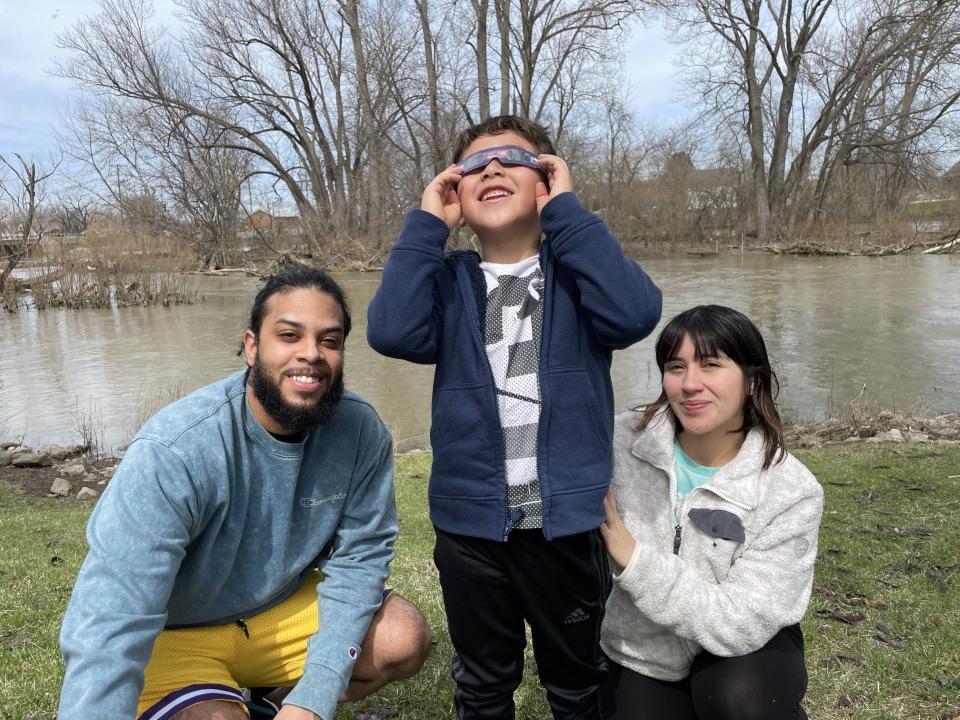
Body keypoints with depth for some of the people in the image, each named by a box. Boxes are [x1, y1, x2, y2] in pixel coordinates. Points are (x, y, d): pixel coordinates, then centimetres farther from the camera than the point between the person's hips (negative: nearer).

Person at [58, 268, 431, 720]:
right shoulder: (174, 451, -30)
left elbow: (359, 556, -12)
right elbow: (108, 634, -33)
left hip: (283, 608, 5)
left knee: (405, 640, -11)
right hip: (174, 636, -4)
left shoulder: (361, 432, -17)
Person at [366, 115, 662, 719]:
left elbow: (634, 315, -22)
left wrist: (565, 209, -15)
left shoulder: (578, 267, 0)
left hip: (568, 516, -1)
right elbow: (392, 333, -17)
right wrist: (427, 224, -10)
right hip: (470, 520, 2)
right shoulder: (450, 280, 3)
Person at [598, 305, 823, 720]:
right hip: (644, 656, 2)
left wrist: (635, 559, -29)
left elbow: (743, 624, -24)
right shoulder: (623, 441, -16)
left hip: (743, 653, -1)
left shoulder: (791, 492, -19)